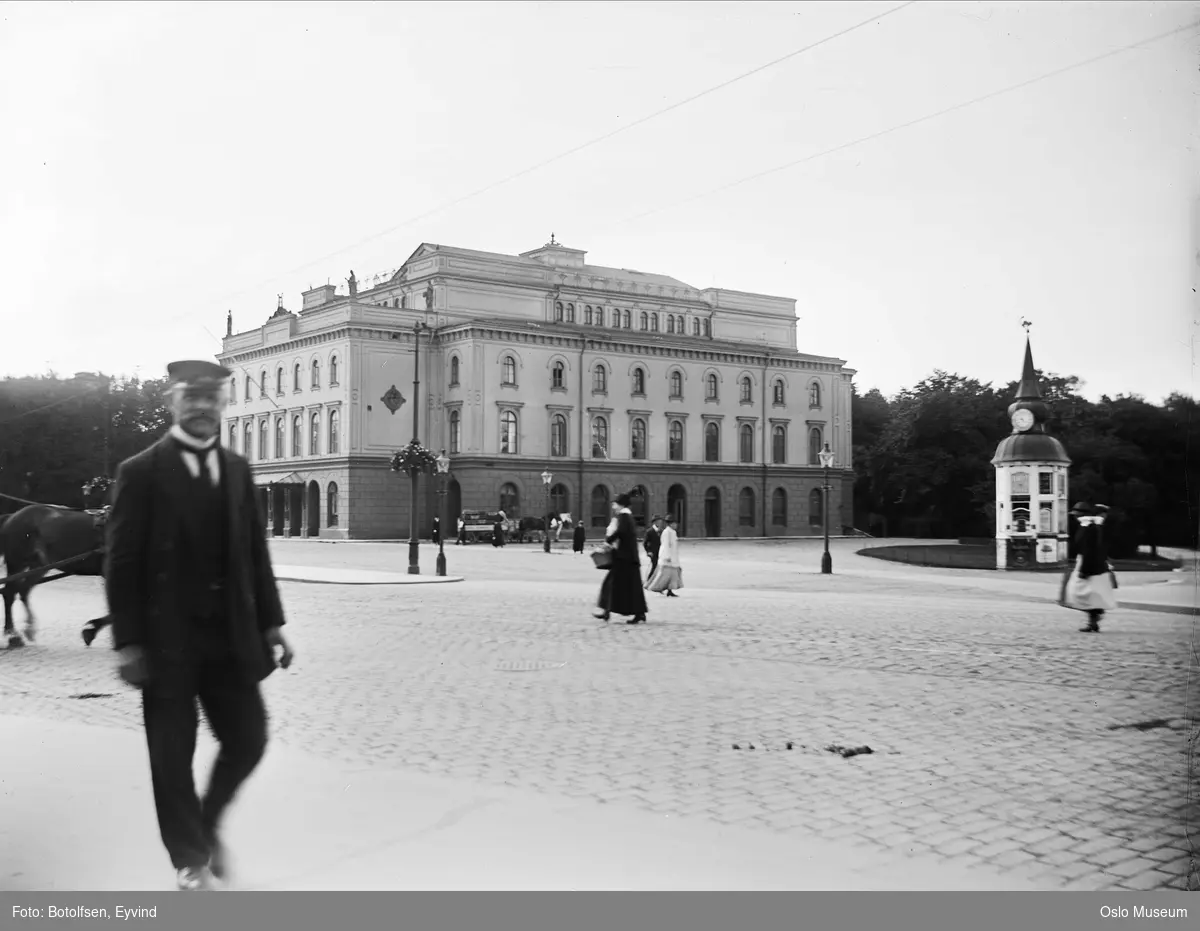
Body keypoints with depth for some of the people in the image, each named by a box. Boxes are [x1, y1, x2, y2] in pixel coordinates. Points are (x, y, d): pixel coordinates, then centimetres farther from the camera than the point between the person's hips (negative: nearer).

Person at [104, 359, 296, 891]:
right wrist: (127, 643, -12)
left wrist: (271, 624, 6)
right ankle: (191, 858, 25)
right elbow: (122, 563, -8)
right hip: (167, 642, -4)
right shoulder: (141, 472, -6)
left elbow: (256, 554, 10)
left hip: (230, 638, 4)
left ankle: (208, 823, 34)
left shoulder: (238, 470, 9)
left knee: (247, 741, 7)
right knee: (172, 757, 5)